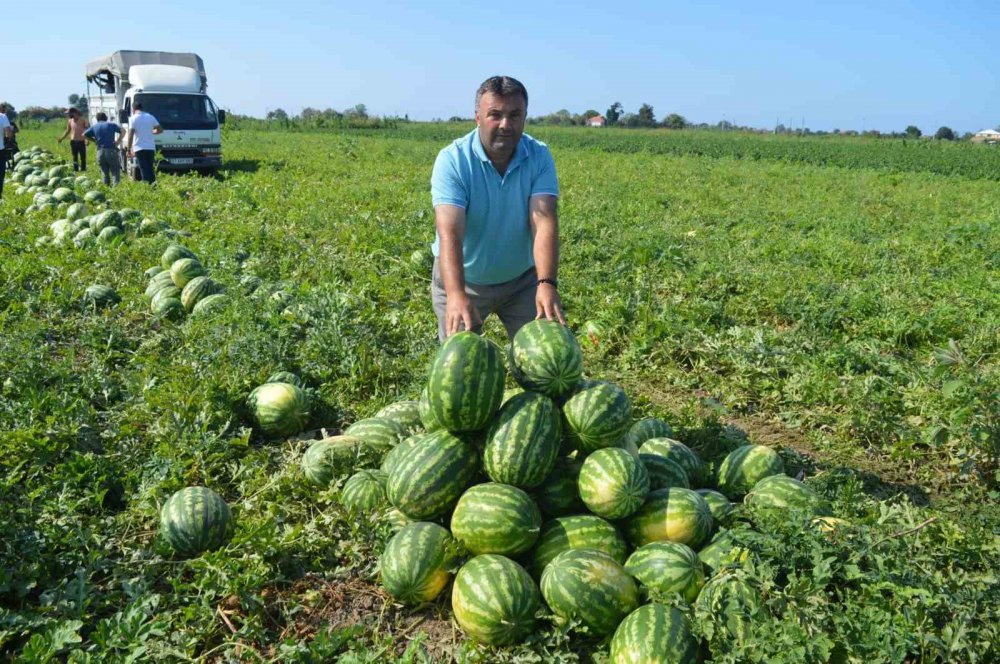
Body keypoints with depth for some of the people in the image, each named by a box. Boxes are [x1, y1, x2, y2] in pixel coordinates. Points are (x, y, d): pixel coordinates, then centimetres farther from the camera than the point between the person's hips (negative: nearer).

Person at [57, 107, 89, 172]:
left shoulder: (83, 120, -5)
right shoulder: (70, 121, 6)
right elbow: (68, 131, 16)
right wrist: (61, 138, 8)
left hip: (81, 141, -4)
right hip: (73, 141, 4)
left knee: (83, 157, 0)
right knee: (75, 157, 7)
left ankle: (83, 169, 6)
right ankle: (75, 169, 12)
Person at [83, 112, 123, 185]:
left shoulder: (94, 127, 13)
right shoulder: (111, 125, 6)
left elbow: (84, 135, 12)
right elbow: (122, 131, -3)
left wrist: (94, 140, 20)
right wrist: (118, 141, 2)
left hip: (100, 152, 3)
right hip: (111, 151, -3)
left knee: (105, 173, 12)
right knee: (115, 172, -3)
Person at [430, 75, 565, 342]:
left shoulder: (539, 157, -13)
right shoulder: (452, 160, -20)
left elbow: (544, 222, -24)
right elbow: (450, 232, -32)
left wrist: (547, 283, -40)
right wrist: (456, 294, -47)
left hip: (522, 280, 2)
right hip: (462, 280, -2)